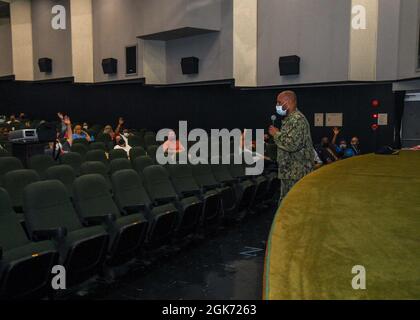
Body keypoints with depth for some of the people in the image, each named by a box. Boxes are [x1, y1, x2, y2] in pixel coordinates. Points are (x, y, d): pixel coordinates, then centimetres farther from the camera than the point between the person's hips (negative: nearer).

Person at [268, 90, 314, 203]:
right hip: (290, 172, 10)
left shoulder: (297, 119, -15)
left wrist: (276, 134, -14)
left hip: (295, 173, -10)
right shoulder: (291, 118, 18)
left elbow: (292, 144, -26)